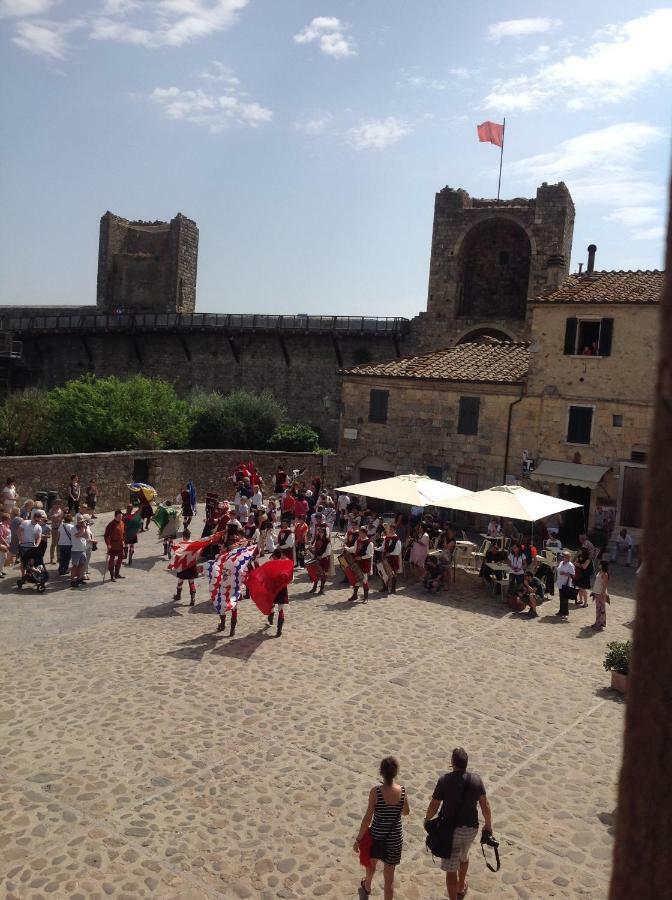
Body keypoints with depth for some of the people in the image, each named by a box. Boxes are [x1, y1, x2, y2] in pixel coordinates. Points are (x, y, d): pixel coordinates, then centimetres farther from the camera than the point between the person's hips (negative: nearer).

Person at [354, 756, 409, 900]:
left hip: (376, 836, 0)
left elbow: (367, 818, -17)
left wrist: (358, 839, -6)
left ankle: (367, 886, 59)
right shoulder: (402, 790, -14)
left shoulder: (376, 791, -21)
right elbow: (406, 812, 4)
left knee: (371, 862, 31)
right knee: (389, 876, 13)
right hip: (394, 839, 0)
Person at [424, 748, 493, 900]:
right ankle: (461, 888, 53)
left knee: (451, 869, 6)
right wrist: (488, 825, 13)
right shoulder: (477, 780, -10)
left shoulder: (445, 780, -18)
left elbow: (434, 805, -10)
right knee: (463, 856, 32)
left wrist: (427, 820, 9)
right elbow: (485, 805, -2)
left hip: (451, 829, -4)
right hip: (471, 828, 5)